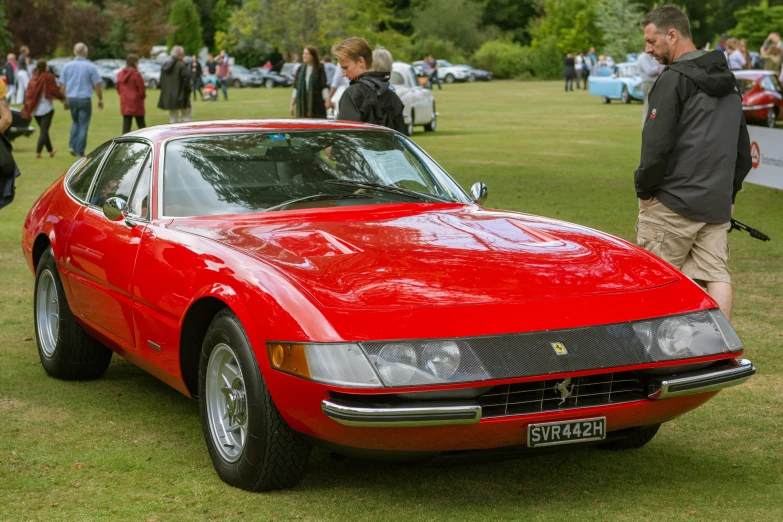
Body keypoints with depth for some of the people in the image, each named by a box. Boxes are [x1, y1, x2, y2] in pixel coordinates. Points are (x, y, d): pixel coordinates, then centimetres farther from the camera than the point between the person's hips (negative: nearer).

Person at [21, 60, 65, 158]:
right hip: (46, 108, -6)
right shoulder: (48, 77, -12)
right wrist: (63, 98, 6)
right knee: (44, 130, -3)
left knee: (43, 129, 17)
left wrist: (27, 108, 12)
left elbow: (28, 93, 6)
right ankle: (38, 152, -14)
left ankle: (50, 150, 28)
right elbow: (55, 91, -11)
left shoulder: (33, 78, 5)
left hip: (35, 109, 6)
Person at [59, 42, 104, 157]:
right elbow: (97, 85, -5)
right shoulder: (90, 66, -6)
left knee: (75, 122, 23)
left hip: (71, 99, 4)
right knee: (83, 125, 3)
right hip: (84, 99, -4)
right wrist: (100, 99, 6)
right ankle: (80, 152, 2)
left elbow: (62, 85, 4)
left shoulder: (67, 66, 4)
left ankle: (72, 145, 6)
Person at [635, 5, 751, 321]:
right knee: (716, 276, 4)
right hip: (718, 205, 7)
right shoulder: (728, 83, 18)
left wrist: (644, 188, -5)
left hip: (672, 203, -7)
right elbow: (743, 150, 22)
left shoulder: (674, 80, -10)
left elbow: (657, 143, -16)